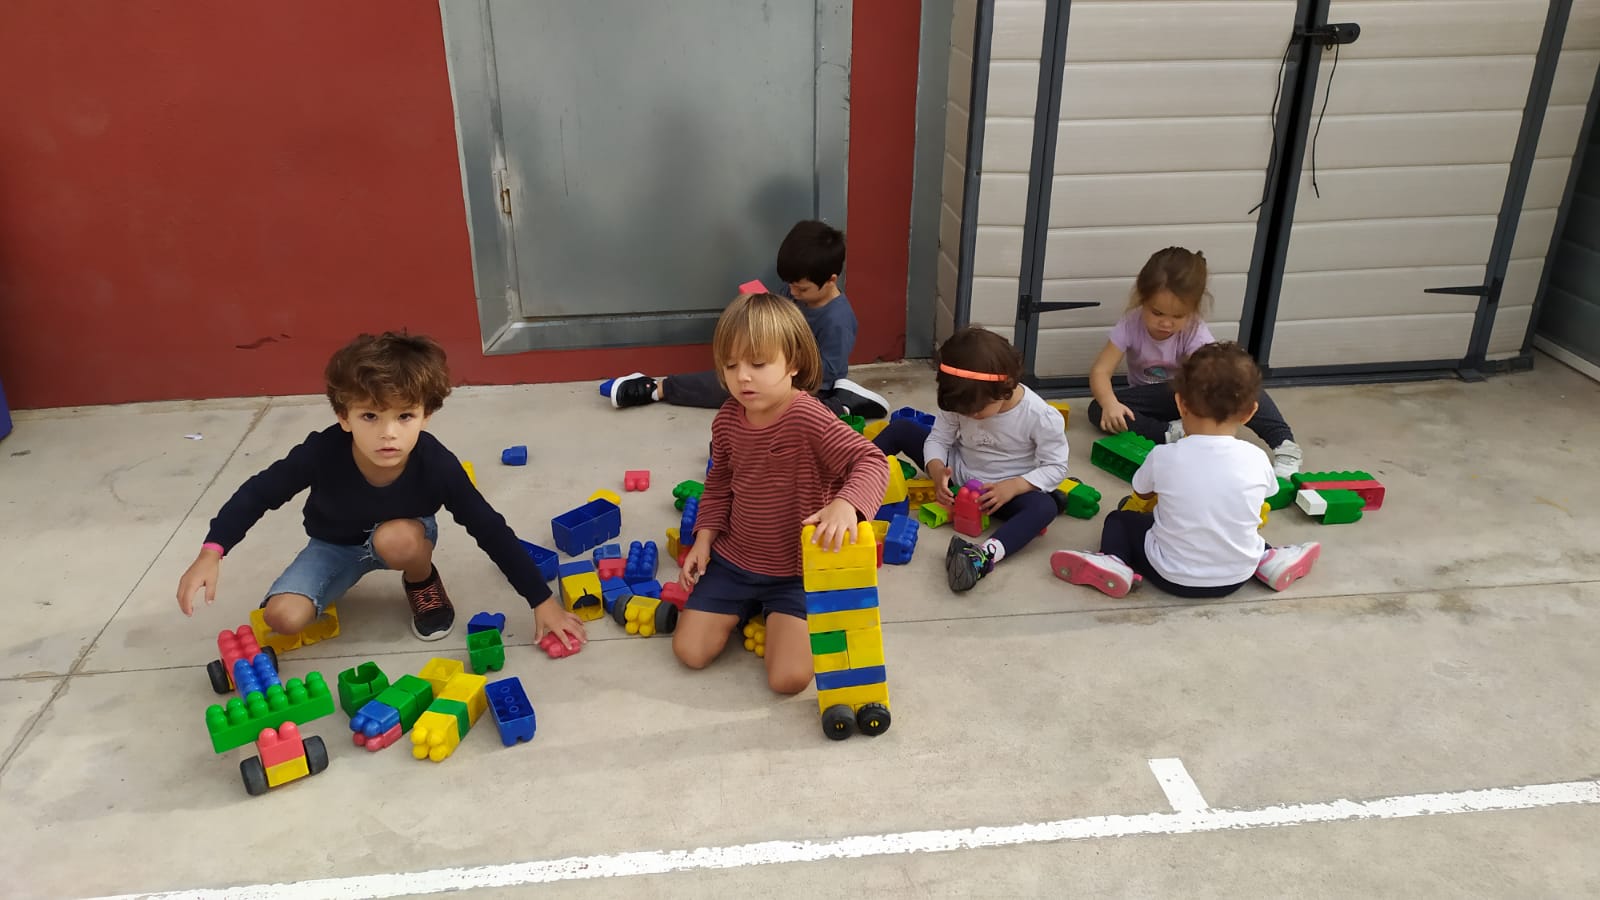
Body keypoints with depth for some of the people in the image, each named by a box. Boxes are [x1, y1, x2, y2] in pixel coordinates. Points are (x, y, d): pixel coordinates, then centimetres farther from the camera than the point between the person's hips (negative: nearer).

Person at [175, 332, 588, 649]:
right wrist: (211, 552, -29)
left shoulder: (437, 465, -34)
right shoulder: (323, 452, -34)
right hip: (333, 544, 1)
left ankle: (423, 583, -1)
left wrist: (543, 602, -27)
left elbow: (491, 531, -27)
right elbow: (258, 493, -17)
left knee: (399, 537, -37)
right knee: (283, 617, -20)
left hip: (402, 537, -1)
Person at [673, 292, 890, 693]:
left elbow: (871, 461, -32)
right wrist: (704, 538, 4)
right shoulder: (727, 420, -5)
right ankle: (747, 608, 26)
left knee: (788, 678, -15)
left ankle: (774, 615, 17)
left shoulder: (808, 418, -25)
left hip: (798, 571, -5)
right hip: (733, 560, 5)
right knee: (690, 652, -1)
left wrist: (846, 503, -51)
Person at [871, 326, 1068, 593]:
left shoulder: (1040, 416, -24)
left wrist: (1012, 487, -32)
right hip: (957, 473, 4)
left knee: (1045, 506, -38)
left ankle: (983, 555, -61)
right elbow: (938, 439, -8)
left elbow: (1055, 467, -18)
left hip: (1004, 490, -4)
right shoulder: (961, 401, -15)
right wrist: (937, 471, -30)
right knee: (900, 429, -7)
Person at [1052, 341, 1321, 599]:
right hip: (1236, 578, 3)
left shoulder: (1163, 457, -18)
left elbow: (1142, 493, 3)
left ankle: (1113, 562, -8)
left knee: (1119, 519, 17)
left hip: (1174, 578, -3)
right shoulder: (1256, 459, -13)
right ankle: (1268, 559, 14)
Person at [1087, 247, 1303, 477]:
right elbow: (1100, 371, -24)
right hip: (1154, 398, 2)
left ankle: (1283, 442, -28)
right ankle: (1172, 435, -34)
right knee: (1097, 409, -28)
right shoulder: (1130, 326, -22)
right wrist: (1110, 403, -46)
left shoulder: (1196, 333, -25)